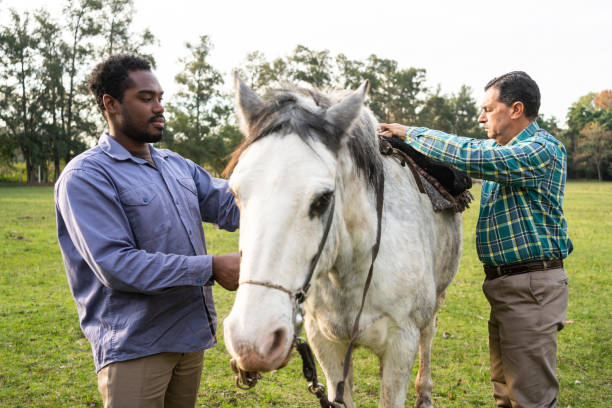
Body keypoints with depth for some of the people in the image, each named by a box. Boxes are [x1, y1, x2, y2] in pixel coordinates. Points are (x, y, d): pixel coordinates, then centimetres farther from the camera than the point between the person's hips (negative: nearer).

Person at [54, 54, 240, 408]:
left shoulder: (177, 166, 12)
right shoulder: (86, 177, -13)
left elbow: (230, 207, 7)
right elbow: (116, 265, -22)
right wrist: (210, 268, -24)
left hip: (190, 336, 7)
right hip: (134, 347, -7)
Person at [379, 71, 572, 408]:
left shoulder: (541, 150, -17)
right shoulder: (503, 149, 15)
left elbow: (469, 157, -26)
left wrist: (410, 133, -16)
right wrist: (402, 141, 4)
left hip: (530, 288, -10)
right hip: (504, 285, 10)